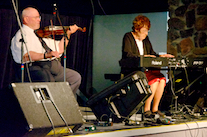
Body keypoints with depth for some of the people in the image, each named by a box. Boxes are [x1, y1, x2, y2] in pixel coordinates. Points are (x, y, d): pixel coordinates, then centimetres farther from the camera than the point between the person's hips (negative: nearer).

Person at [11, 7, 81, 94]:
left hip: (53, 67, 9)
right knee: (48, 78, -39)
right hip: (34, 67, -8)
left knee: (76, 77, -3)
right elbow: (25, 56, -21)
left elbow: (59, 49, 26)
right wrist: (45, 55, -33)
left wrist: (68, 34, 16)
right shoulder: (21, 35, -1)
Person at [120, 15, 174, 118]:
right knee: (154, 80, -28)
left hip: (144, 70, 7)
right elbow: (127, 55, -19)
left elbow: (151, 53, 21)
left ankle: (155, 108, -10)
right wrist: (143, 57, -30)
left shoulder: (145, 39, 18)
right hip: (131, 71, -7)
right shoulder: (128, 37, -4)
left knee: (162, 79, -18)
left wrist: (159, 56, 0)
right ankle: (146, 109, -20)